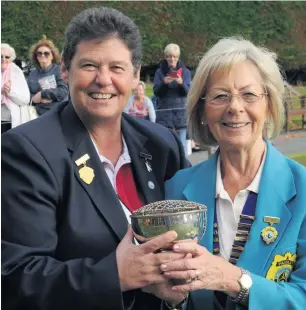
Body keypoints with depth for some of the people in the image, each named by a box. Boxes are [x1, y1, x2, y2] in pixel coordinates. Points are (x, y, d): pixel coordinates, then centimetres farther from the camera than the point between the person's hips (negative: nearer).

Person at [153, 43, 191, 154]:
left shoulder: (185, 71, 7)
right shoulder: (160, 71, 5)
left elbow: (188, 92, -2)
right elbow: (156, 91, -1)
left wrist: (181, 83, -22)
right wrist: (164, 83, -20)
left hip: (180, 112, 1)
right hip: (164, 113, -1)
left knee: (182, 143, 3)